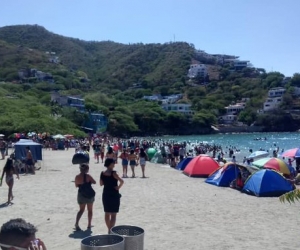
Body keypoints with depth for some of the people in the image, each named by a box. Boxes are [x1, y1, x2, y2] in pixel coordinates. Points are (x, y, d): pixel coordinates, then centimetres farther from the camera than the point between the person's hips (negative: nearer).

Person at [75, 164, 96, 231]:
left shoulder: (77, 177, -3)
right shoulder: (87, 176, -16)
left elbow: (76, 185, 10)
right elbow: (94, 182, -6)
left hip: (81, 194, 3)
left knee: (81, 210, 13)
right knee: (90, 210, 13)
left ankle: (77, 223, -7)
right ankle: (89, 225, 17)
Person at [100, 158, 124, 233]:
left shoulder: (102, 173, 0)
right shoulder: (113, 173, -17)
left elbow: (101, 184, 10)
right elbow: (122, 181, -27)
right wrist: (118, 187, -12)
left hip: (105, 195, 6)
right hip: (114, 195, -6)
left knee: (107, 213, 17)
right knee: (113, 214, 1)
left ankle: (109, 229, 27)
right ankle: (111, 230, -3)